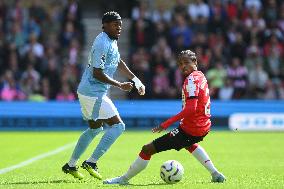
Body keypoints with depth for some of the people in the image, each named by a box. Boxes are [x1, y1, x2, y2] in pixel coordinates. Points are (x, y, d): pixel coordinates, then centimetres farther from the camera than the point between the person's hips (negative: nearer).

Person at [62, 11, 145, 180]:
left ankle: (71, 165, 30)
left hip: (89, 92, 11)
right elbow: (97, 73, -23)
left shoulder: (112, 41, 12)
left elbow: (119, 63, 26)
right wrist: (120, 85, -18)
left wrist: (136, 81, 18)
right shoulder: (103, 43, -20)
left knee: (95, 128, 24)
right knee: (118, 126, -11)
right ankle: (91, 163, -10)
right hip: (94, 93, -11)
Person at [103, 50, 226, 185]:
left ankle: (124, 179, 8)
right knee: (189, 144, 44)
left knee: (147, 149, -4)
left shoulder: (191, 79, -18)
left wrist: (165, 124, -28)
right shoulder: (200, 76, 9)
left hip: (190, 130, -9)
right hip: (204, 127, 9)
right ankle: (215, 174, 35)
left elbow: (190, 109, -28)